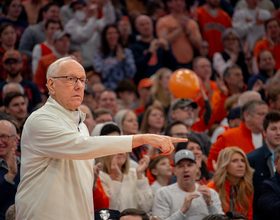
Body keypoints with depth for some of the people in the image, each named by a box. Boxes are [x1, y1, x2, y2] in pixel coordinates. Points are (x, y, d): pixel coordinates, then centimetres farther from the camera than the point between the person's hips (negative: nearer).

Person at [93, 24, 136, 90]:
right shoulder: (98, 53, 7)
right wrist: (117, 60, -6)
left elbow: (131, 74, 1)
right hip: (106, 89, -1)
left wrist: (123, 58, -10)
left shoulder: (127, 52, 11)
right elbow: (100, 73, -7)